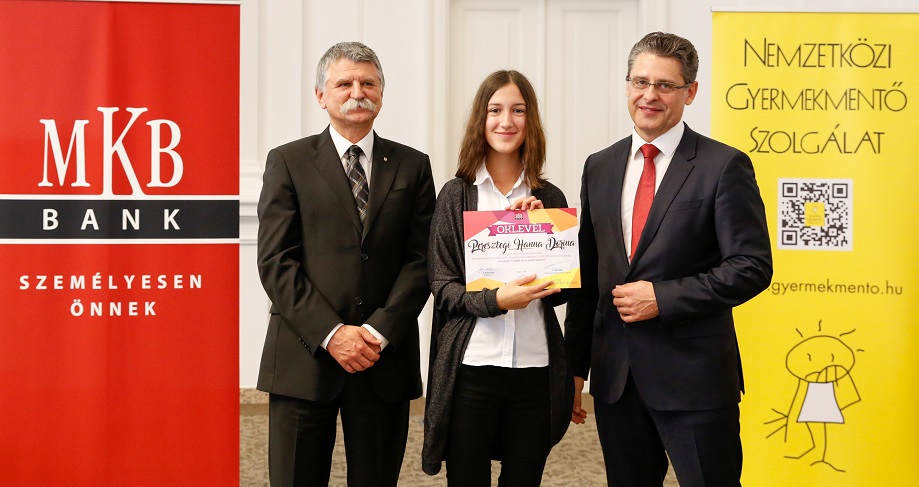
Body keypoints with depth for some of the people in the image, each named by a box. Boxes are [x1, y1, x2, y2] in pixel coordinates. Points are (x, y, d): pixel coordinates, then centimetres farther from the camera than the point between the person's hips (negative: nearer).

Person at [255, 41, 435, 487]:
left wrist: (380, 331, -9)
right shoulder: (288, 162, 4)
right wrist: (331, 333, -12)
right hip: (304, 360, -1)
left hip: (385, 362, 2)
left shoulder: (412, 166, 10)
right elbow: (275, 261, -3)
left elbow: (420, 260, 4)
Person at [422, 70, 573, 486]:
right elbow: (442, 287, -1)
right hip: (472, 364, -2)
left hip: (535, 368, 2)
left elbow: (560, 291, 8)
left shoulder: (549, 198, 8)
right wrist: (494, 300, -19)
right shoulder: (456, 195, 3)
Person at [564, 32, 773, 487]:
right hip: (615, 376, 5)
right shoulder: (600, 167, 11)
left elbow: (752, 267, -10)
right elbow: (588, 274, 13)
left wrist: (663, 297, -17)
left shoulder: (724, 166, -5)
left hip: (694, 379, -5)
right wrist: (575, 365, 11)